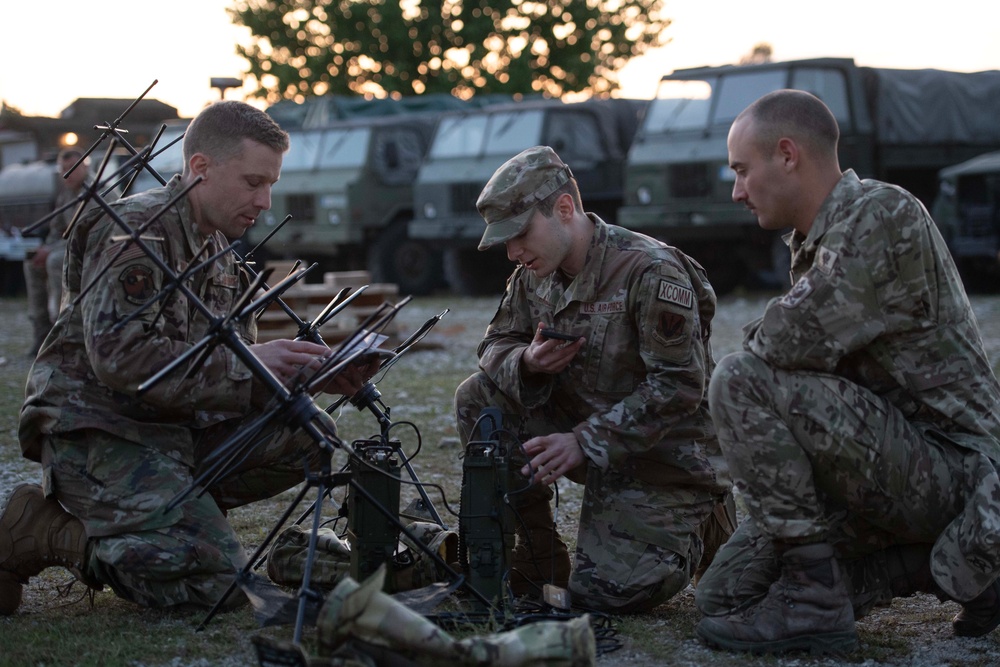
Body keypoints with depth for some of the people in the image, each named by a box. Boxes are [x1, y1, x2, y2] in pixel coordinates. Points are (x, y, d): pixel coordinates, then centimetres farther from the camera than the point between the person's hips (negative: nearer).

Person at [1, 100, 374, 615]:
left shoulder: (217, 249, 16)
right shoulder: (137, 230, -14)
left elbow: (232, 372, 14)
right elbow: (119, 356, -26)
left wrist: (311, 375, -5)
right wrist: (246, 365, -24)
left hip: (172, 429, 9)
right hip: (96, 433, -9)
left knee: (305, 434, -7)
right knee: (218, 582, -21)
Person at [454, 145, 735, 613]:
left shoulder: (651, 271, -22)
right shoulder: (535, 274, 1)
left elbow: (679, 386, -25)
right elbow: (496, 343, 10)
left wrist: (584, 442, -28)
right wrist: (527, 363, -17)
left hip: (662, 454, -7)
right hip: (584, 430, 7)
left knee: (605, 593, -19)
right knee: (477, 398, -12)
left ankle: (697, 529, 13)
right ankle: (539, 558, -2)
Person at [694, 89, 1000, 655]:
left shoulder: (884, 215, -16)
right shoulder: (819, 240, 15)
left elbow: (795, 339, -26)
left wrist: (755, 340, -5)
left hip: (950, 469, -10)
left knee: (741, 382, -22)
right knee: (725, 595, 6)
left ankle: (813, 600, -17)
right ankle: (947, 566, 10)